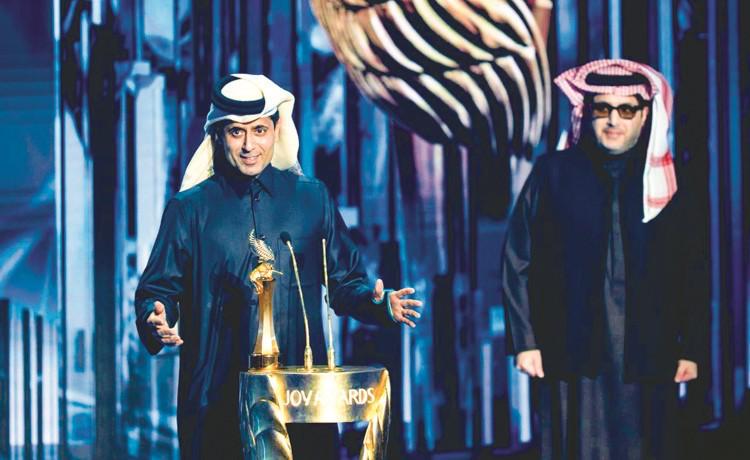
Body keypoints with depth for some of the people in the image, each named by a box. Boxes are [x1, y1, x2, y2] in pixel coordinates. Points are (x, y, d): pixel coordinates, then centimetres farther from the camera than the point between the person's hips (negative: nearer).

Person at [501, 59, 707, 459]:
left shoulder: (667, 187, 9)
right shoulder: (553, 174, 3)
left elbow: (689, 276, 11)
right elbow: (518, 261, 2)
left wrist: (690, 349, 6)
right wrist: (525, 341, -3)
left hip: (647, 361, 2)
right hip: (572, 358, -2)